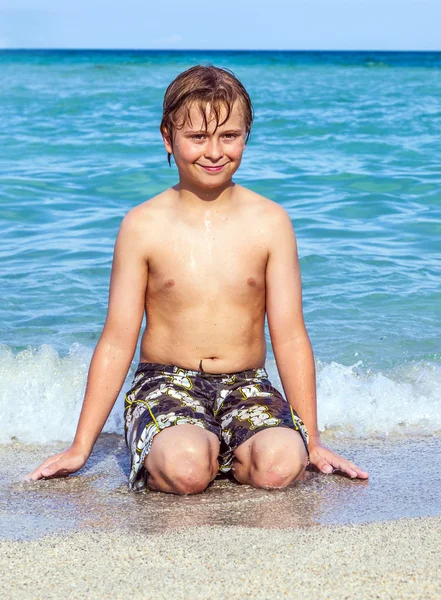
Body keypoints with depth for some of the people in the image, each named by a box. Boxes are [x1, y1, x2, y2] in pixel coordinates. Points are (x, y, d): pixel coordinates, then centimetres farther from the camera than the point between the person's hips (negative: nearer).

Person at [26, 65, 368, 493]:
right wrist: (81, 447, 2)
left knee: (279, 465, -31)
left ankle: (221, 447, 2)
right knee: (185, 469, -35)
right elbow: (117, 342, 3)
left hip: (247, 387, 2)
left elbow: (290, 337, 5)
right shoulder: (143, 226, 0)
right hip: (166, 383, -2)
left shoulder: (269, 222, 2)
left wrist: (311, 441, 4)